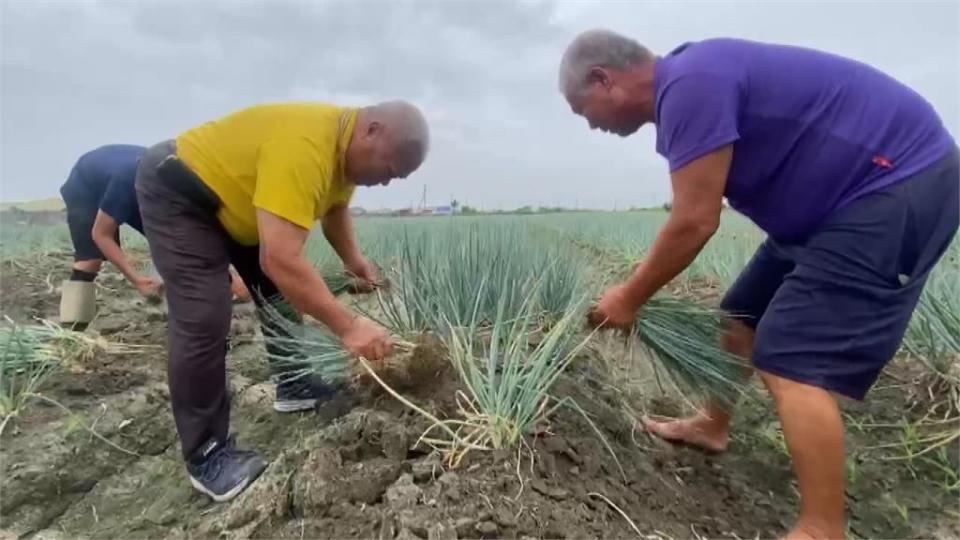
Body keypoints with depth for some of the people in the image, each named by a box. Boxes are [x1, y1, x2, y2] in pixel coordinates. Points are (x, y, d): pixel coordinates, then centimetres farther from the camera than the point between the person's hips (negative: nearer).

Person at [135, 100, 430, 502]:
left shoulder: (345, 144, -6)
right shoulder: (303, 148, -38)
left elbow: (334, 208, 11)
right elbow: (279, 259, -44)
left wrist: (354, 260, -3)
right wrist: (348, 326, -40)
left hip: (231, 198, 10)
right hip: (177, 192, -9)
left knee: (283, 289, 9)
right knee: (204, 321, -16)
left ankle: (293, 386, 25)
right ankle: (205, 454, -2)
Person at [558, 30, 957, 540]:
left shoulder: (690, 84, -23)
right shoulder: (681, 90, 8)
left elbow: (694, 224, -26)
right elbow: (694, 217, 12)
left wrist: (630, 297, -12)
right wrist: (637, 289, 11)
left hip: (898, 185, -10)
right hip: (844, 194, 10)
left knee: (790, 361, -14)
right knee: (742, 316, 16)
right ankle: (713, 426, 34)